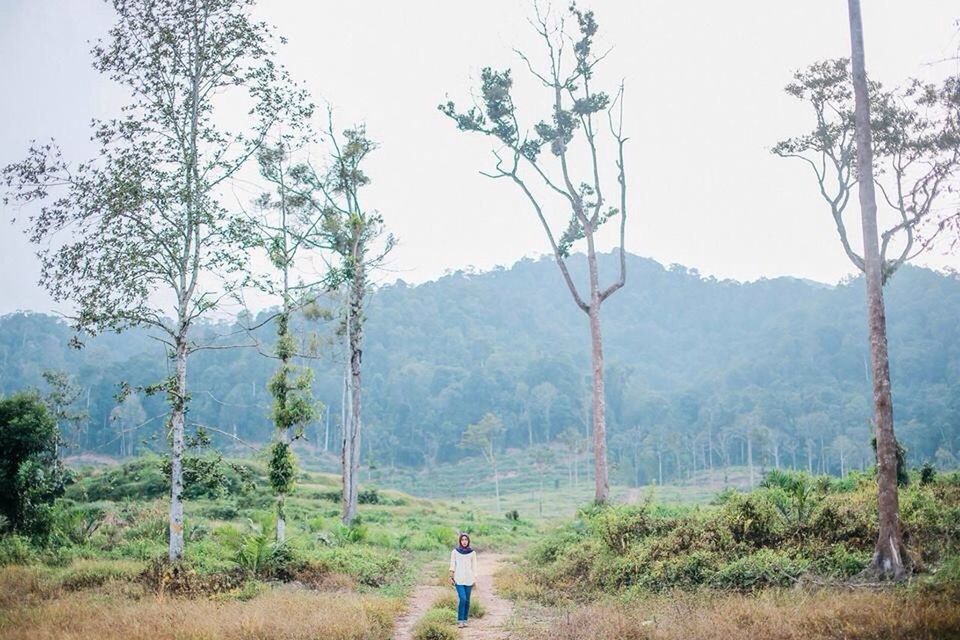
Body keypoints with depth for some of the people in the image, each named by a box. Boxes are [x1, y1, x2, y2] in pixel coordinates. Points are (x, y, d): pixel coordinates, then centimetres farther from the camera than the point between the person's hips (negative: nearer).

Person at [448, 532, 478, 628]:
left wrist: (475, 580, 4)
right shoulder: (455, 552, 2)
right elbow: (452, 565, 4)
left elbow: (474, 567, 7)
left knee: (467, 600, 4)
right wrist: (451, 577, -4)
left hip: (469, 579, 2)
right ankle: (460, 620, -9)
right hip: (458, 579, -2)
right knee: (462, 599, -15)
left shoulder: (472, 552, 5)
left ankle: (465, 620, 15)